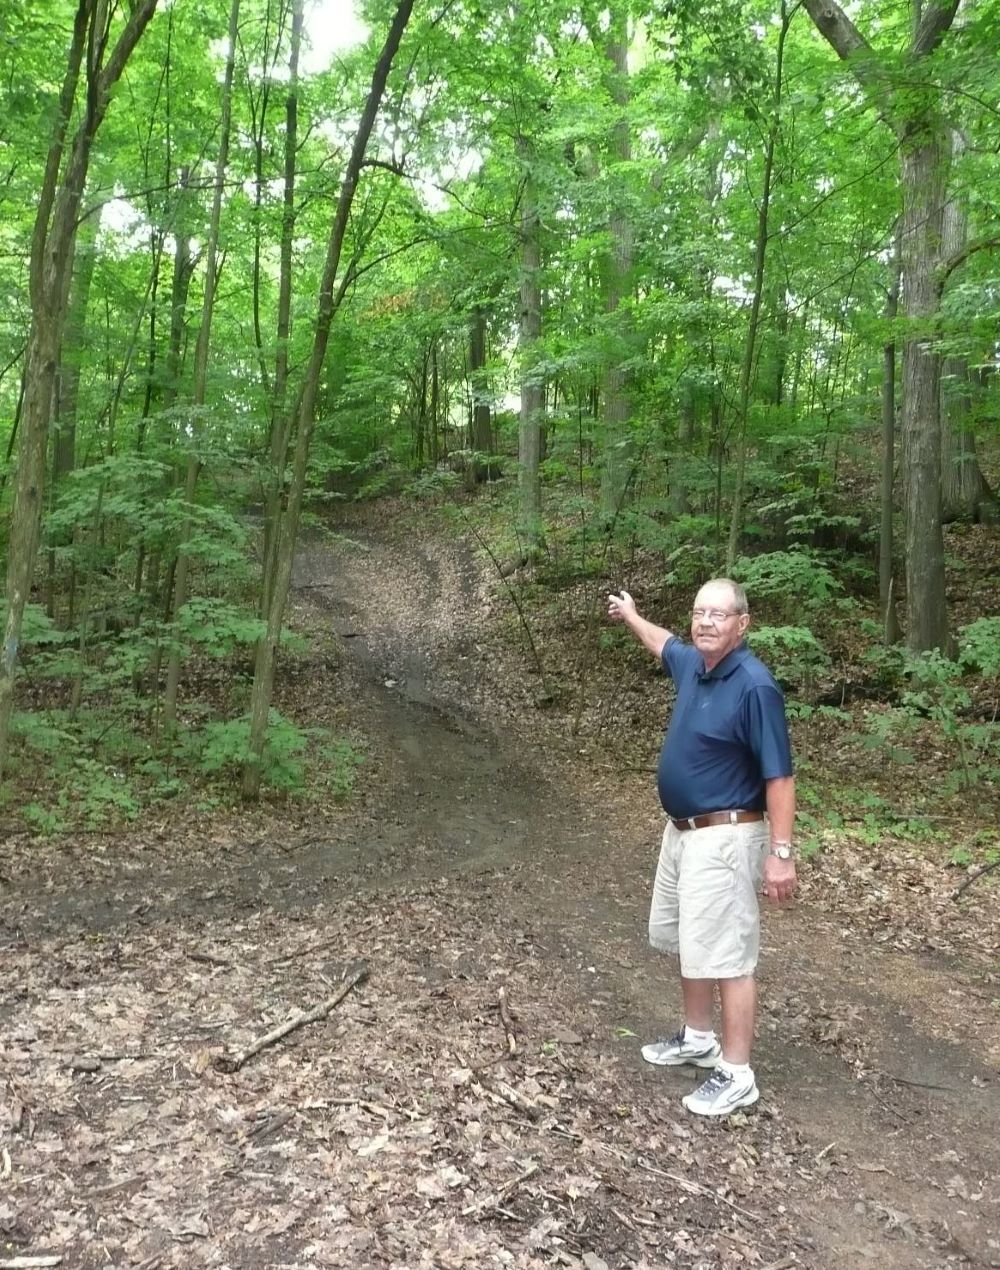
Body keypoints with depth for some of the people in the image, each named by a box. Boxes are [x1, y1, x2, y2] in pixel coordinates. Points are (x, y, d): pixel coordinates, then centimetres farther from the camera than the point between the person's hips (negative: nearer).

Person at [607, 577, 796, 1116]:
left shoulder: (754, 685, -22)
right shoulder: (692, 663, 2)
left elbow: (779, 776, -21)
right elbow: (664, 644, 28)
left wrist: (781, 853, -22)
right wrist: (629, 614, 43)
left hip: (724, 839, -9)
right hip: (681, 831, 9)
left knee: (726, 955, -1)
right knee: (687, 941, 21)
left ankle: (737, 1075, 13)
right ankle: (697, 1038, 39)